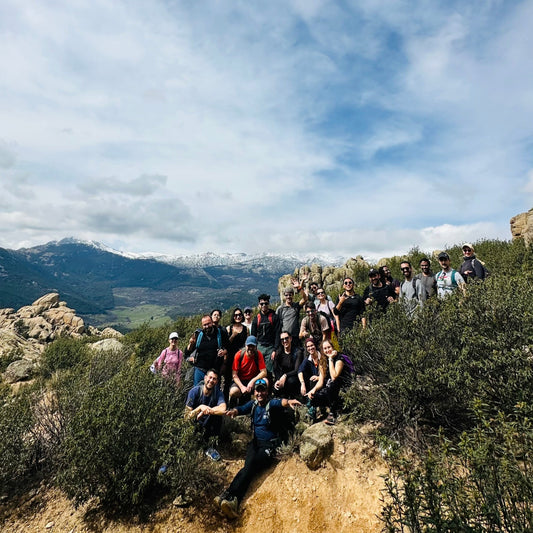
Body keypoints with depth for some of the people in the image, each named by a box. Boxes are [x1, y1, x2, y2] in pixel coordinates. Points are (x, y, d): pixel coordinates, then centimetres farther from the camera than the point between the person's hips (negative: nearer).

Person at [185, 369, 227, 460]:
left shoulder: (218, 392, -11)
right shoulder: (194, 391, -16)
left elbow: (223, 409, -30)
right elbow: (187, 416, -19)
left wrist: (205, 411, -31)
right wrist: (200, 407, -33)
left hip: (208, 426, 1)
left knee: (217, 414, -25)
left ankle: (210, 447, -9)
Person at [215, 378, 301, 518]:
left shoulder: (271, 404, -6)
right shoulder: (253, 404, 10)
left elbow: (281, 402, -28)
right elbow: (241, 409, -6)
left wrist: (289, 401, -53)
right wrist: (233, 411, -31)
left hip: (269, 444, -4)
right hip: (256, 442, 4)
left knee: (251, 466, -26)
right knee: (249, 466, -23)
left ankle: (230, 496, -36)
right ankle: (234, 501, -38)